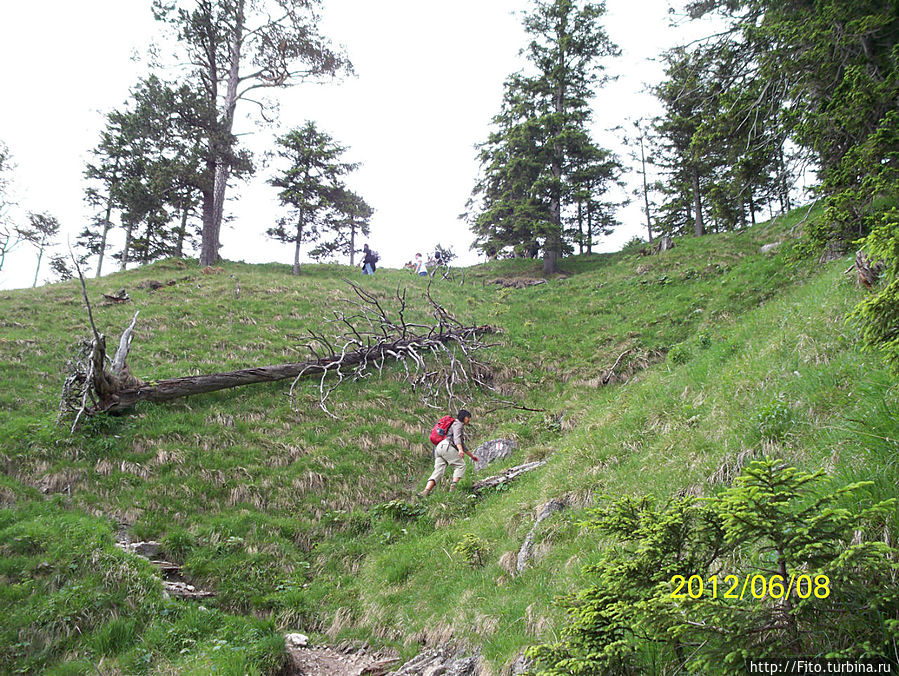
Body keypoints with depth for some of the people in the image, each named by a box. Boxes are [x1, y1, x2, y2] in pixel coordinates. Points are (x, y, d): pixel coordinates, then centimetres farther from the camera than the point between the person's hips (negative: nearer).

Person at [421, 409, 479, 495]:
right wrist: (460, 450, -30)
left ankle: (426, 491, -23)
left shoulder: (461, 427, 36)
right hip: (446, 446, -9)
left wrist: (471, 456, 45)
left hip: (439, 449, 9)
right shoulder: (458, 424, 5)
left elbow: (461, 444, 42)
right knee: (460, 465, -4)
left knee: (439, 470, -6)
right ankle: (453, 487, -21)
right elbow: (456, 437, -14)